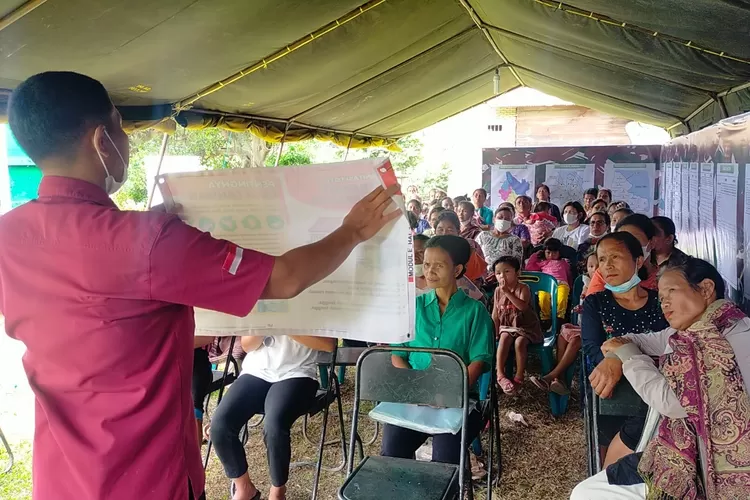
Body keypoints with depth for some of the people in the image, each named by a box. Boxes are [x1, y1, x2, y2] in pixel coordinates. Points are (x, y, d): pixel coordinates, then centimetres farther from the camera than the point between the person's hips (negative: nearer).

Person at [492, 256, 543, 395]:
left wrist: (507, 292, -32)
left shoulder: (523, 288, -12)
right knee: (504, 338, -28)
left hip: (526, 327, -3)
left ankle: (519, 377, -19)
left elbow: (523, 306, -30)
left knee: (519, 342, -31)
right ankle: (500, 374, -30)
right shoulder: (498, 291, 2)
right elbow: (495, 313, 6)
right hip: (507, 326, 3)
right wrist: (495, 333, 3)